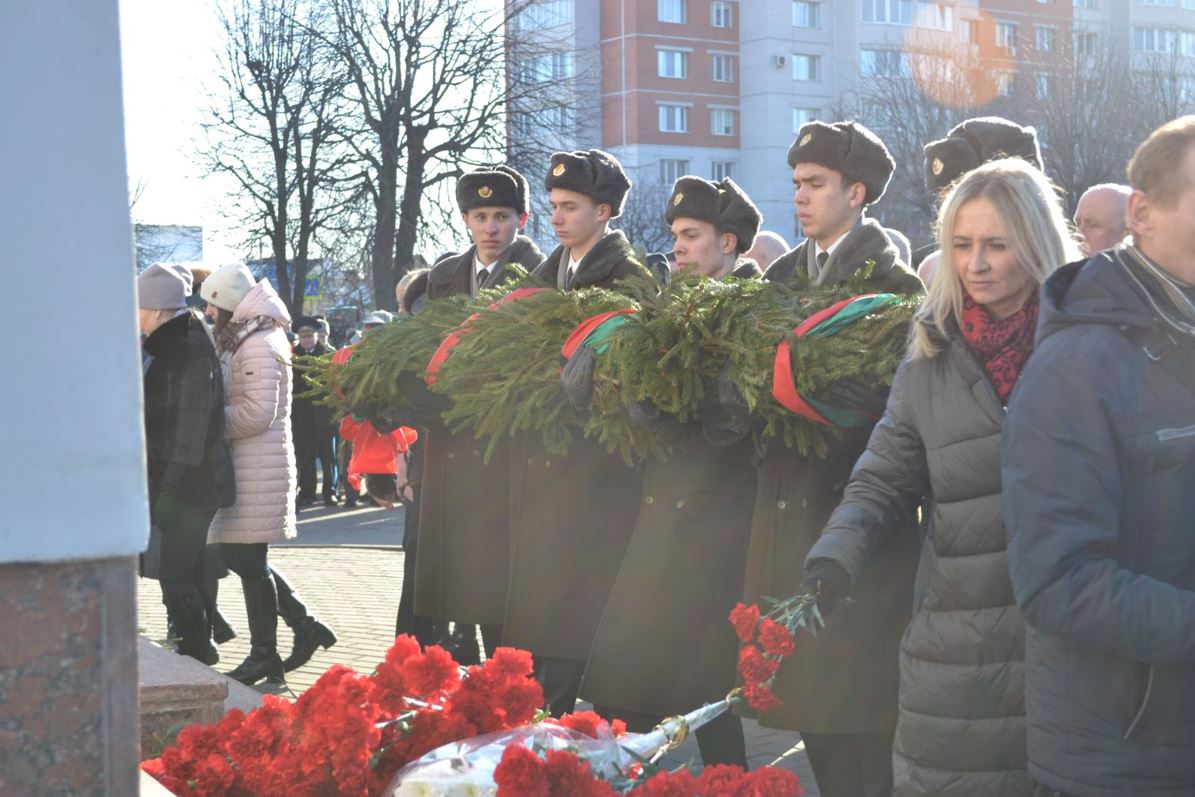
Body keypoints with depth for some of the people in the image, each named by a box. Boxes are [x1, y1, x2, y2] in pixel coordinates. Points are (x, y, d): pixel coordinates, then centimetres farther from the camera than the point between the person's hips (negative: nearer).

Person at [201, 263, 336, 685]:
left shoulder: (259, 346, -14)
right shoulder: (240, 342, 18)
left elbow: (259, 412, -21)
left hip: (258, 470, -10)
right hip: (244, 465, 10)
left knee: (249, 560, -3)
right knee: (240, 557, 12)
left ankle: (263, 656, 7)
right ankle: (305, 626, 19)